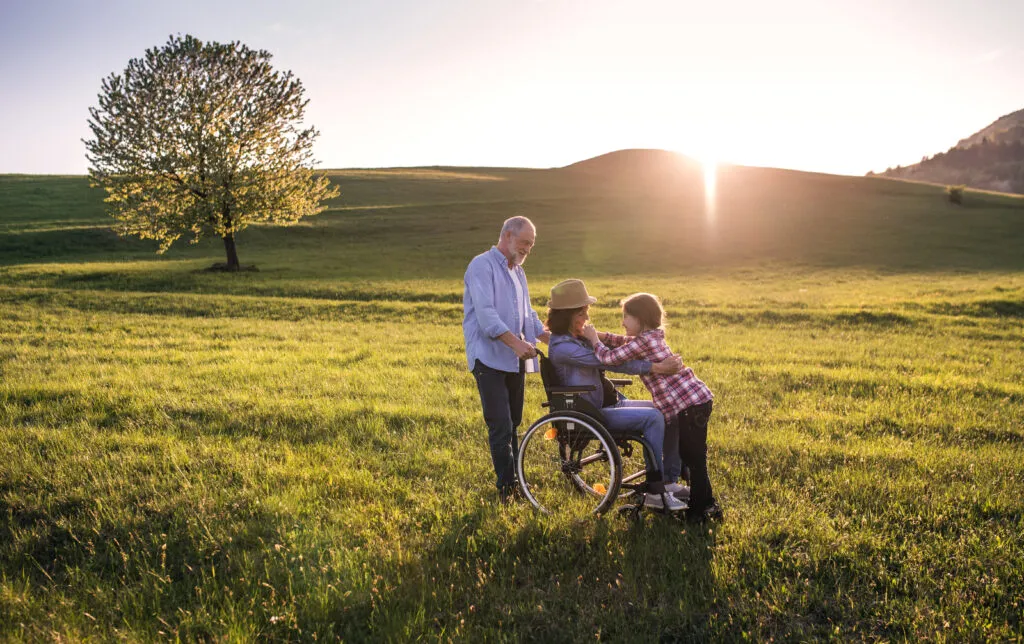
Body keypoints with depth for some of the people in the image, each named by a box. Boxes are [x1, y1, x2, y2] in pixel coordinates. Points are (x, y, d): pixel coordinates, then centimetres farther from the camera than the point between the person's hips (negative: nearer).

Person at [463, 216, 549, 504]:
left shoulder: (517, 272, 20)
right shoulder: (482, 266, -8)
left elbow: (528, 315, 24)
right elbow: (485, 313, -20)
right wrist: (516, 342, -29)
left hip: (515, 360, 8)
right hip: (489, 358, -8)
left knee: (513, 424, 12)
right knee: (501, 426, -9)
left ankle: (516, 480, 20)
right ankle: (506, 487, -1)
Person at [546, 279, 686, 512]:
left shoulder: (579, 337, 12)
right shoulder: (561, 347, -19)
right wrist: (656, 367, -28)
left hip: (607, 403, 10)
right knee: (652, 417, -22)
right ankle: (655, 492, -16)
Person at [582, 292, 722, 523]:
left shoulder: (643, 341, -15)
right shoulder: (651, 337, 16)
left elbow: (609, 358, -16)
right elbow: (621, 341, 29)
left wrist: (593, 339, 1)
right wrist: (597, 335, 15)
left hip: (691, 403, -10)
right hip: (696, 398, 10)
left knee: (694, 458, 0)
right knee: (691, 456, 18)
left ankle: (700, 510, 9)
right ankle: (707, 504, 28)